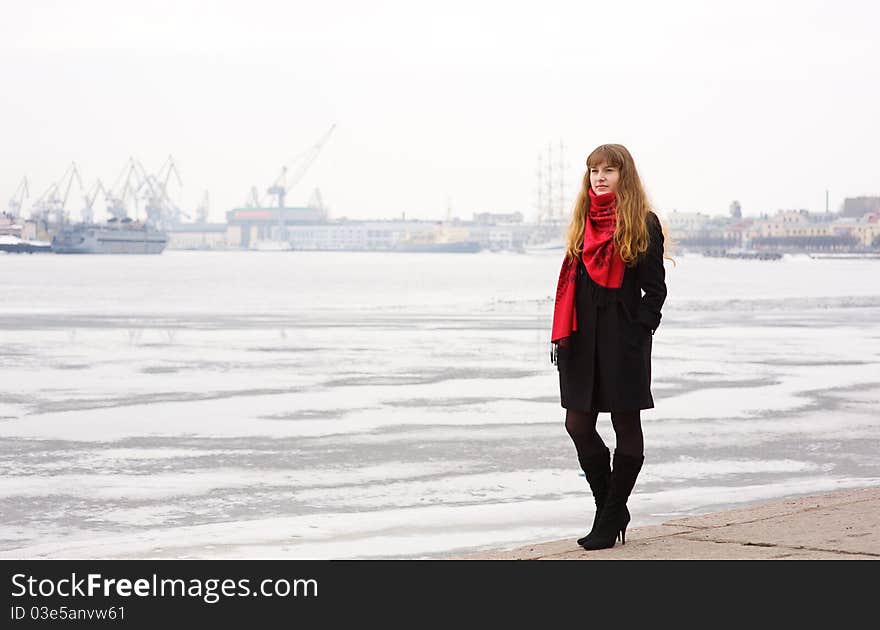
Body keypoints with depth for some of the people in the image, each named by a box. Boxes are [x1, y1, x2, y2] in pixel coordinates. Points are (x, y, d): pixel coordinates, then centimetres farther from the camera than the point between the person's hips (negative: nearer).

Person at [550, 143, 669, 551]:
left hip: (624, 341, -6)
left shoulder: (643, 224, -3)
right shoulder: (582, 222, 13)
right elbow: (569, 282, 14)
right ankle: (612, 511, 19)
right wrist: (561, 336, 7)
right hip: (584, 340, 6)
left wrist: (639, 332, -15)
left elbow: (655, 288, -4)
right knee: (578, 424, 4)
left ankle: (609, 521, 9)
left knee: (626, 427, 1)